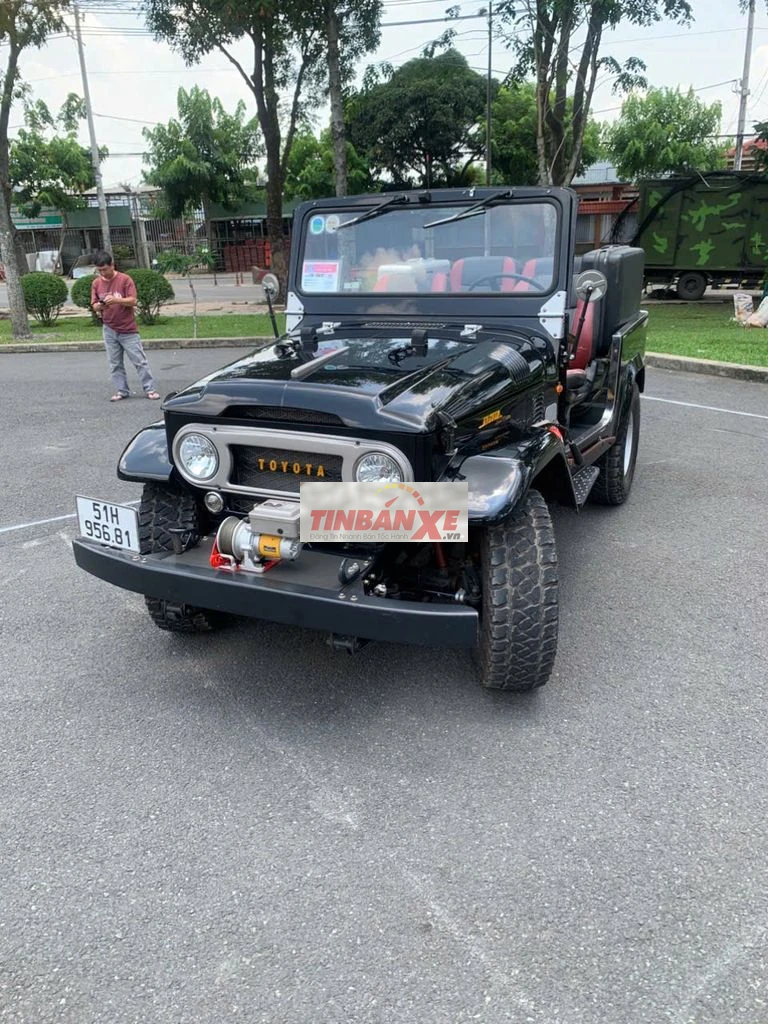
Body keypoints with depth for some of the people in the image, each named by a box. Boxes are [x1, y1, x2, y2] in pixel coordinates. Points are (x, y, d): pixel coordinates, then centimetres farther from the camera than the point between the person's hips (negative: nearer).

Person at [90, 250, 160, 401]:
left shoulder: (125, 279, -7)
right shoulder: (96, 283, 6)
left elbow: (133, 300, -13)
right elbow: (94, 305, 5)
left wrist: (116, 300, -29)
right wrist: (98, 307, -18)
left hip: (128, 329, -4)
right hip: (109, 330, 4)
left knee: (140, 361, -1)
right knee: (115, 364, 7)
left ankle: (150, 389, 4)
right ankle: (121, 391, 14)